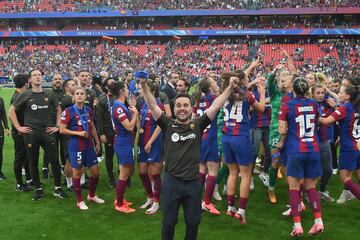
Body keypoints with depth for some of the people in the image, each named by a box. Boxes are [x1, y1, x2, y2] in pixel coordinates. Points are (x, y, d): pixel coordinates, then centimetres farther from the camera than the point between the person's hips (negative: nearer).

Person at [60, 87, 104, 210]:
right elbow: (62, 130, -10)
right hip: (76, 147, -5)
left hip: (89, 145, 6)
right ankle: (79, 201, 18)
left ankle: (91, 195, 31)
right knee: (77, 173, 3)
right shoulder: (68, 111, -10)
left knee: (95, 171, 9)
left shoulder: (88, 110, 7)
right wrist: (78, 133, -18)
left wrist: (97, 142, 16)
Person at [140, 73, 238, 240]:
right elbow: (152, 106, -6)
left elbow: (215, 106, -1)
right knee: (168, 223, 11)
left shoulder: (198, 125, 3)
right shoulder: (168, 125, 1)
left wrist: (230, 88, -6)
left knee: (193, 223, 14)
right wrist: (144, 86, -18)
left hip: (193, 182, 1)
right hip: (171, 181, -1)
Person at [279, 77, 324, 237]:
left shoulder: (287, 106, -6)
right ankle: (318, 221, 7)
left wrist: (281, 142, 11)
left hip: (296, 151, -4)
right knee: (311, 186, 14)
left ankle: (297, 225, -2)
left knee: (294, 187, 3)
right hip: (314, 149, 4)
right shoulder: (314, 104, 7)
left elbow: (283, 130, -8)